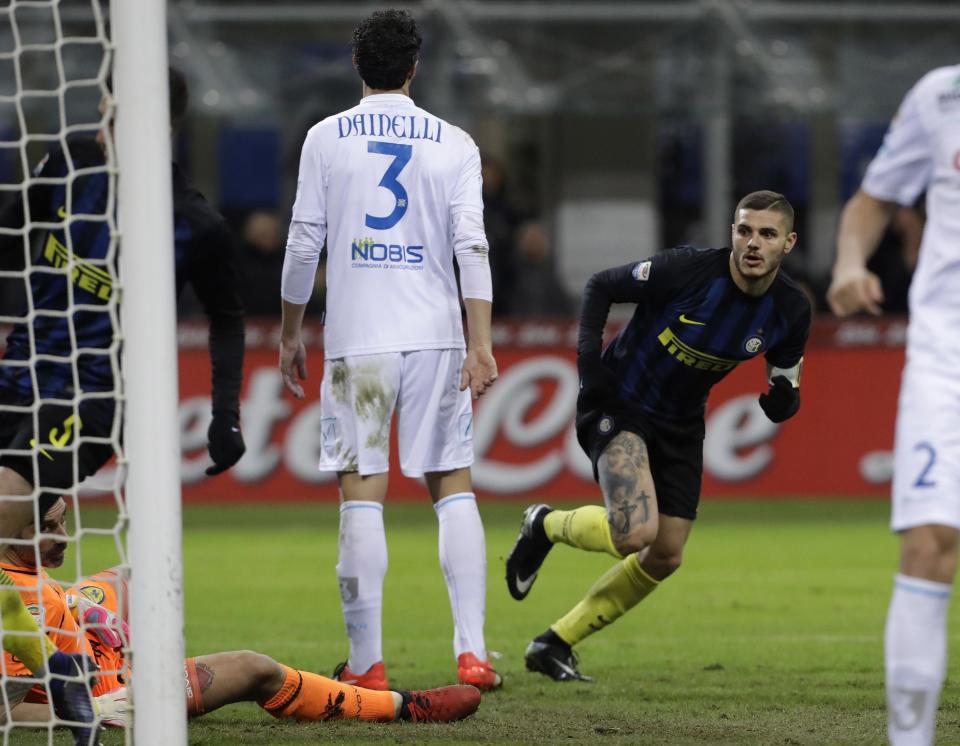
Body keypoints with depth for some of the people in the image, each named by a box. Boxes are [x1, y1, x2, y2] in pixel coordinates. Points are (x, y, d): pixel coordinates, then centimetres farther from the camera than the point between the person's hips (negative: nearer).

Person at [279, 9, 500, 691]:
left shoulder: (327, 139, 3)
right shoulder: (453, 143, 5)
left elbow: (304, 244, 3)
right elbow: (471, 244, -4)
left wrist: (290, 333, 14)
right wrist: (481, 345, -6)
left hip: (356, 340, -1)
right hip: (436, 338, 1)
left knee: (362, 494, -1)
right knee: (454, 488, 7)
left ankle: (367, 662, -3)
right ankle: (472, 649, -3)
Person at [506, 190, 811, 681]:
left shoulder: (790, 310, -9)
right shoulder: (688, 270, -24)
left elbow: (784, 404, 3)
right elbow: (601, 286, -9)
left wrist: (780, 399, -21)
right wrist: (588, 356, -21)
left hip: (679, 425, 6)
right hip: (620, 402, -6)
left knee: (665, 557, 6)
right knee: (635, 532, -27)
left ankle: (555, 644, 21)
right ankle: (546, 526, 6)